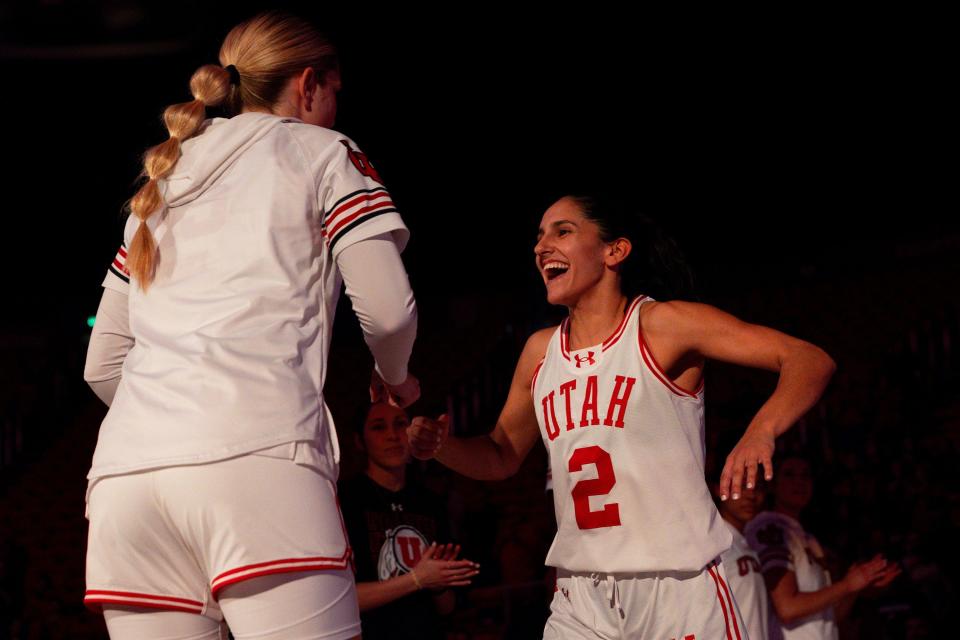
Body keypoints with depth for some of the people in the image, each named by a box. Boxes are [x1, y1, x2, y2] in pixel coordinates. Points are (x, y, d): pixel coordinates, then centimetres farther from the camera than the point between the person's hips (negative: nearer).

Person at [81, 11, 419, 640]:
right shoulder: (322, 153, 15)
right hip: (258, 458, -6)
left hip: (125, 470, 6)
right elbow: (387, 309, 4)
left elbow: (102, 365, 28)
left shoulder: (162, 181, 30)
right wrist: (395, 378, 24)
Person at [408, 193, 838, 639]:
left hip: (678, 584, -5)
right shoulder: (540, 351, 10)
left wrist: (761, 429, -34)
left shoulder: (663, 325, -7)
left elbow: (811, 361, -14)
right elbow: (502, 456, 24)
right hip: (580, 595, 5)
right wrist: (441, 444, 3)